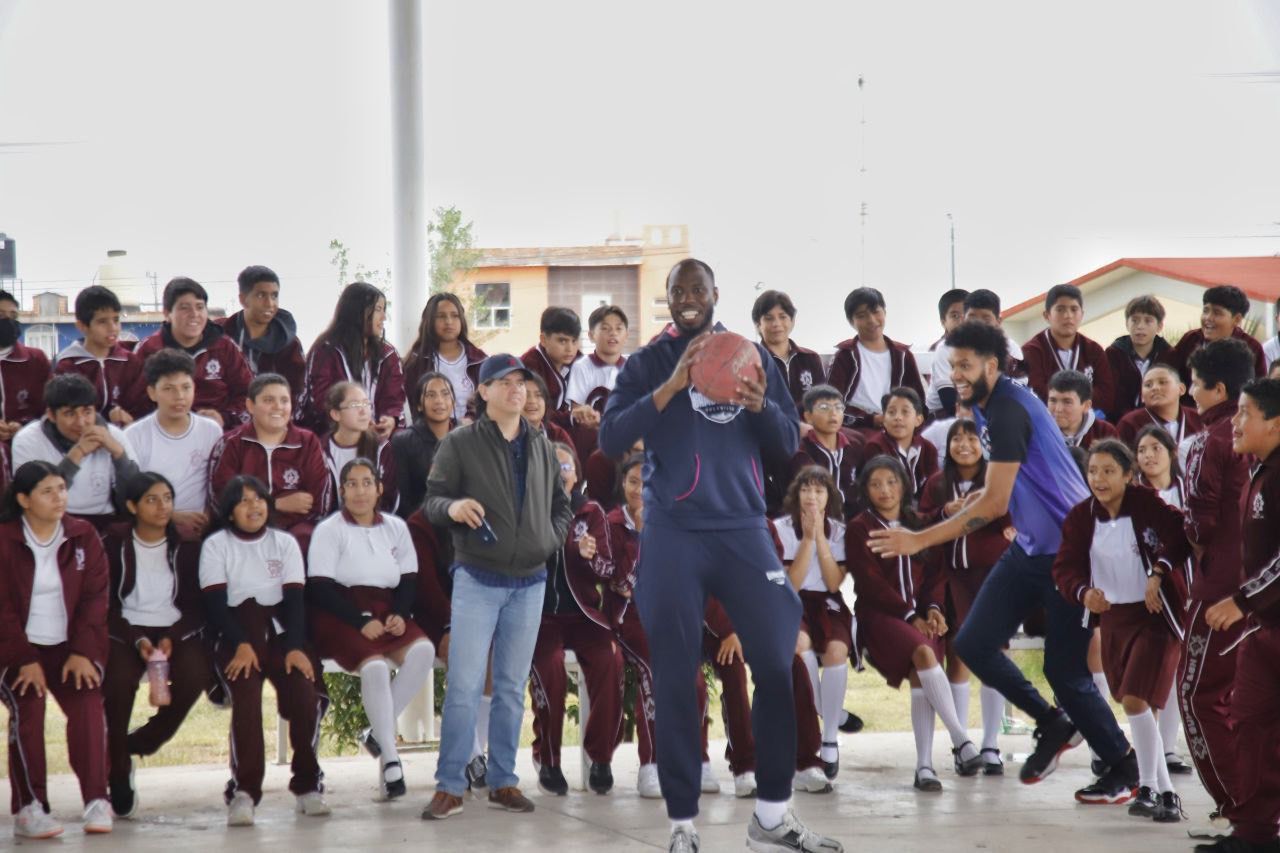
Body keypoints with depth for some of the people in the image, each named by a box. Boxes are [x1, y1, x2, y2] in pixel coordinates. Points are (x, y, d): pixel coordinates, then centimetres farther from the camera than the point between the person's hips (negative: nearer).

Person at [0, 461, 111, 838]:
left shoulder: (83, 537, 3)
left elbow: (95, 597, 0)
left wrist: (82, 652, -11)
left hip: (71, 646, 2)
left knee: (88, 704, -20)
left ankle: (97, 801, -16)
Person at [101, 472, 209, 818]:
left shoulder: (186, 544, 3)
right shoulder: (113, 544, -1)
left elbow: (196, 605, 4)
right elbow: (106, 605, -1)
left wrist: (172, 638, -14)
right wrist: (137, 641, -16)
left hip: (177, 631, 1)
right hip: (126, 631, -1)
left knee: (194, 676, -30)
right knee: (119, 680, -32)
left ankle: (136, 744, -5)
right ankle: (118, 773, -11)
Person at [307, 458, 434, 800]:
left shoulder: (396, 527, 16)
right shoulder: (329, 530, 3)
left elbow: (409, 580, 13)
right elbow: (320, 588, -7)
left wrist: (399, 615, -8)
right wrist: (361, 622, -18)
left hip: (386, 615, 4)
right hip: (341, 618, -4)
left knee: (423, 650, -28)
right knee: (375, 666, -33)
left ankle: (378, 733, -16)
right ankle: (389, 758, -25)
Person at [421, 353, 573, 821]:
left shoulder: (541, 447, 11)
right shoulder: (459, 444, -2)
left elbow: (561, 504, 22)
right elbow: (431, 500, -4)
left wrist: (551, 538, 5)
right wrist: (452, 507, -26)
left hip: (530, 581, 4)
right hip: (477, 579, -4)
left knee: (513, 688, 8)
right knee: (464, 685, -9)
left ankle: (503, 782, 15)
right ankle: (450, 787, -6)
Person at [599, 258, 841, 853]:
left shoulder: (751, 355, 10)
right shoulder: (647, 363, 3)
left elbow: (789, 443, 8)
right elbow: (610, 439, -9)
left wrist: (761, 406, -13)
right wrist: (672, 386, -19)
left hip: (743, 526, 2)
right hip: (673, 534, -2)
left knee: (778, 663, -2)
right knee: (675, 679, -1)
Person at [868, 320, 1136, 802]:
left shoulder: (1008, 410, -22)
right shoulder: (987, 407, 7)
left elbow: (995, 502, -26)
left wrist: (920, 540, -27)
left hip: (1068, 549, -9)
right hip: (1031, 546, 9)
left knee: (1064, 670, -4)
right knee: (973, 643, 0)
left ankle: (1122, 766, 16)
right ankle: (1053, 724, 19)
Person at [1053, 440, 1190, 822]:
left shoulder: (1145, 504, -14)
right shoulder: (1080, 517, -1)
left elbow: (1182, 534, -18)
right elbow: (1065, 567, -4)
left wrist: (1158, 572, -24)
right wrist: (1083, 592, -23)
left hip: (1156, 615, -6)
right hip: (1112, 618, 6)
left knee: (1136, 700, -16)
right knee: (1134, 705, 11)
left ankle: (1149, 788, -7)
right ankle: (1165, 792, 23)